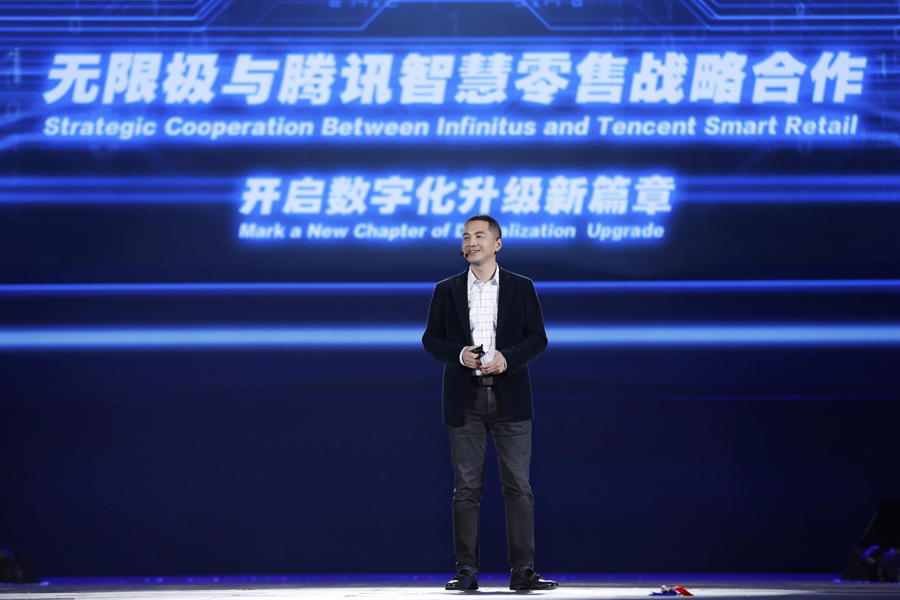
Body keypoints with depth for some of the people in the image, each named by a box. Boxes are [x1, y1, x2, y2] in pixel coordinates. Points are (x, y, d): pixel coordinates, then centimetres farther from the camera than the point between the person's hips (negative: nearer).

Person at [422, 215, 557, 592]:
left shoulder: (521, 288, 7)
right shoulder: (446, 291, 9)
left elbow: (537, 338, 4)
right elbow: (431, 339, 7)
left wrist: (507, 358, -14)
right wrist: (460, 354, -12)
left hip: (510, 396, -1)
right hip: (465, 398, 1)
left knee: (518, 486, -4)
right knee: (466, 487, 1)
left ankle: (523, 571, -2)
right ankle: (467, 571, 4)